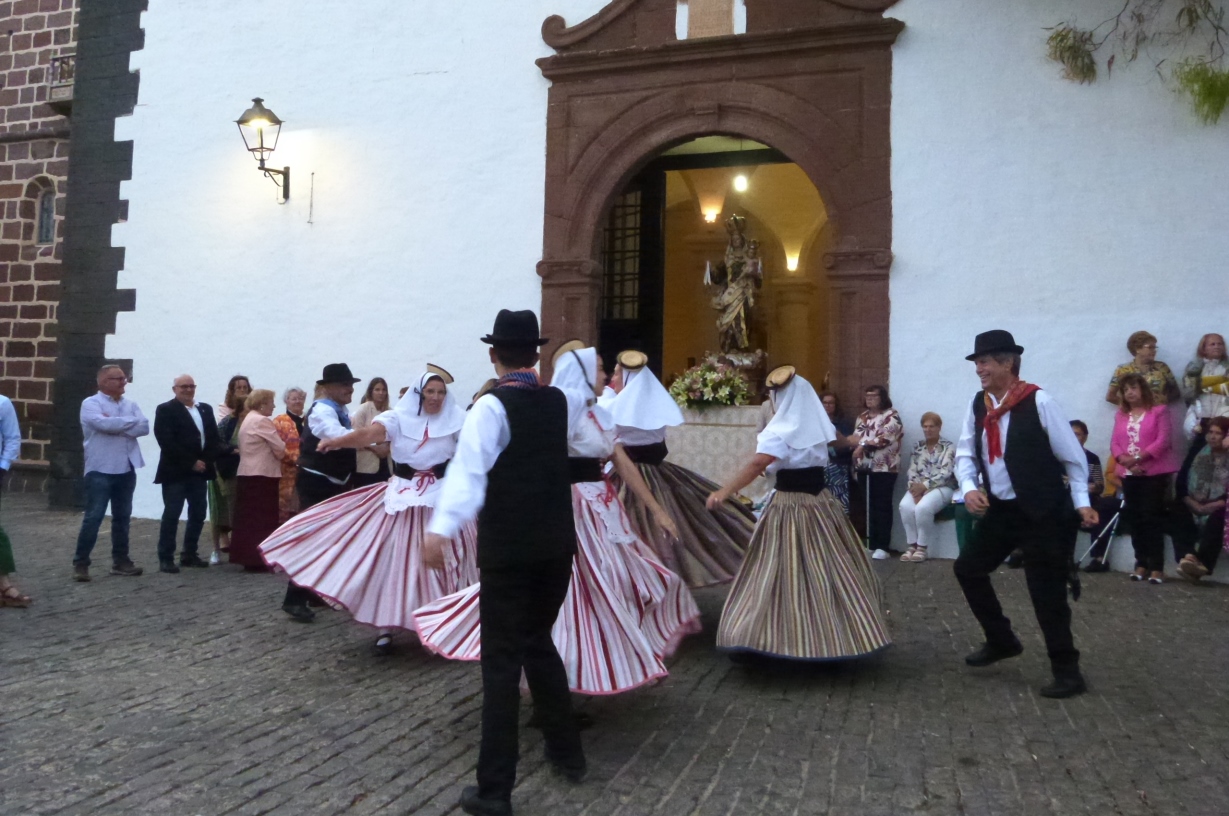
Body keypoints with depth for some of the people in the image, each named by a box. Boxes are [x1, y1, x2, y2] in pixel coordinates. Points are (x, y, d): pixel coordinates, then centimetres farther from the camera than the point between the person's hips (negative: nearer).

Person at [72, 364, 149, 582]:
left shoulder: (130, 405, 11)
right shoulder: (91, 403, -4)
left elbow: (144, 427, -3)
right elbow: (103, 424, -21)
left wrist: (115, 426, -13)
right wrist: (131, 421, -6)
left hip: (126, 470, 5)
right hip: (100, 470, -5)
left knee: (122, 517, 11)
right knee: (93, 517, -5)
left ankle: (120, 561, 19)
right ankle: (80, 563, 4)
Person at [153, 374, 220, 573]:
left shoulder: (206, 409, 16)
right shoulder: (165, 410, -2)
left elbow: (213, 437, 10)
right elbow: (167, 441, -12)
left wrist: (206, 461, -6)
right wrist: (191, 462, -15)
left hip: (200, 470, 6)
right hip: (176, 471, -5)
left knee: (198, 514, 7)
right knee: (171, 515, -4)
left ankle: (189, 554, 18)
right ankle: (166, 558, 3)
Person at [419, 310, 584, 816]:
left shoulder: (492, 406, -10)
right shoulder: (557, 401, 8)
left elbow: (468, 469, -25)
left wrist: (440, 530, -34)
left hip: (507, 550, -6)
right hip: (557, 543, 6)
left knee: (502, 661, 0)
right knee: (539, 643, 22)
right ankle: (567, 751, 34)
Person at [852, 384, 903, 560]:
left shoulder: (891, 416, -4)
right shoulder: (862, 417, 17)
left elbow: (885, 438, -16)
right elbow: (855, 437, 10)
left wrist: (863, 443, -11)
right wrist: (862, 445, -12)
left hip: (884, 467, -6)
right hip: (864, 467, 6)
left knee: (882, 506, -6)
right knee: (867, 505, 7)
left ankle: (882, 546, -4)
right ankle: (870, 543, 13)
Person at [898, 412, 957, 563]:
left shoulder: (948, 447, 2)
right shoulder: (917, 447, 16)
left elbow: (945, 472, -10)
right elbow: (912, 471, 7)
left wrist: (925, 485, -19)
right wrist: (916, 488, -13)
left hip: (942, 487, -4)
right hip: (919, 487, 4)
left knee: (923, 507, -34)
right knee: (905, 506, -30)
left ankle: (922, 547, -18)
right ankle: (912, 545, -17)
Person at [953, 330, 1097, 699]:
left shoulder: (1039, 402, -15)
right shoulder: (977, 403, 1)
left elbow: (1072, 456, -8)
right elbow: (966, 452, 6)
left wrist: (1080, 502, -10)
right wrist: (969, 487, -12)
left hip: (1043, 512, -7)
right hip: (1001, 510, 7)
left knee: (1046, 590, -1)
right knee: (968, 568, 13)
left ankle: (1066, 671, 17)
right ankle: (1001, 641, 32)